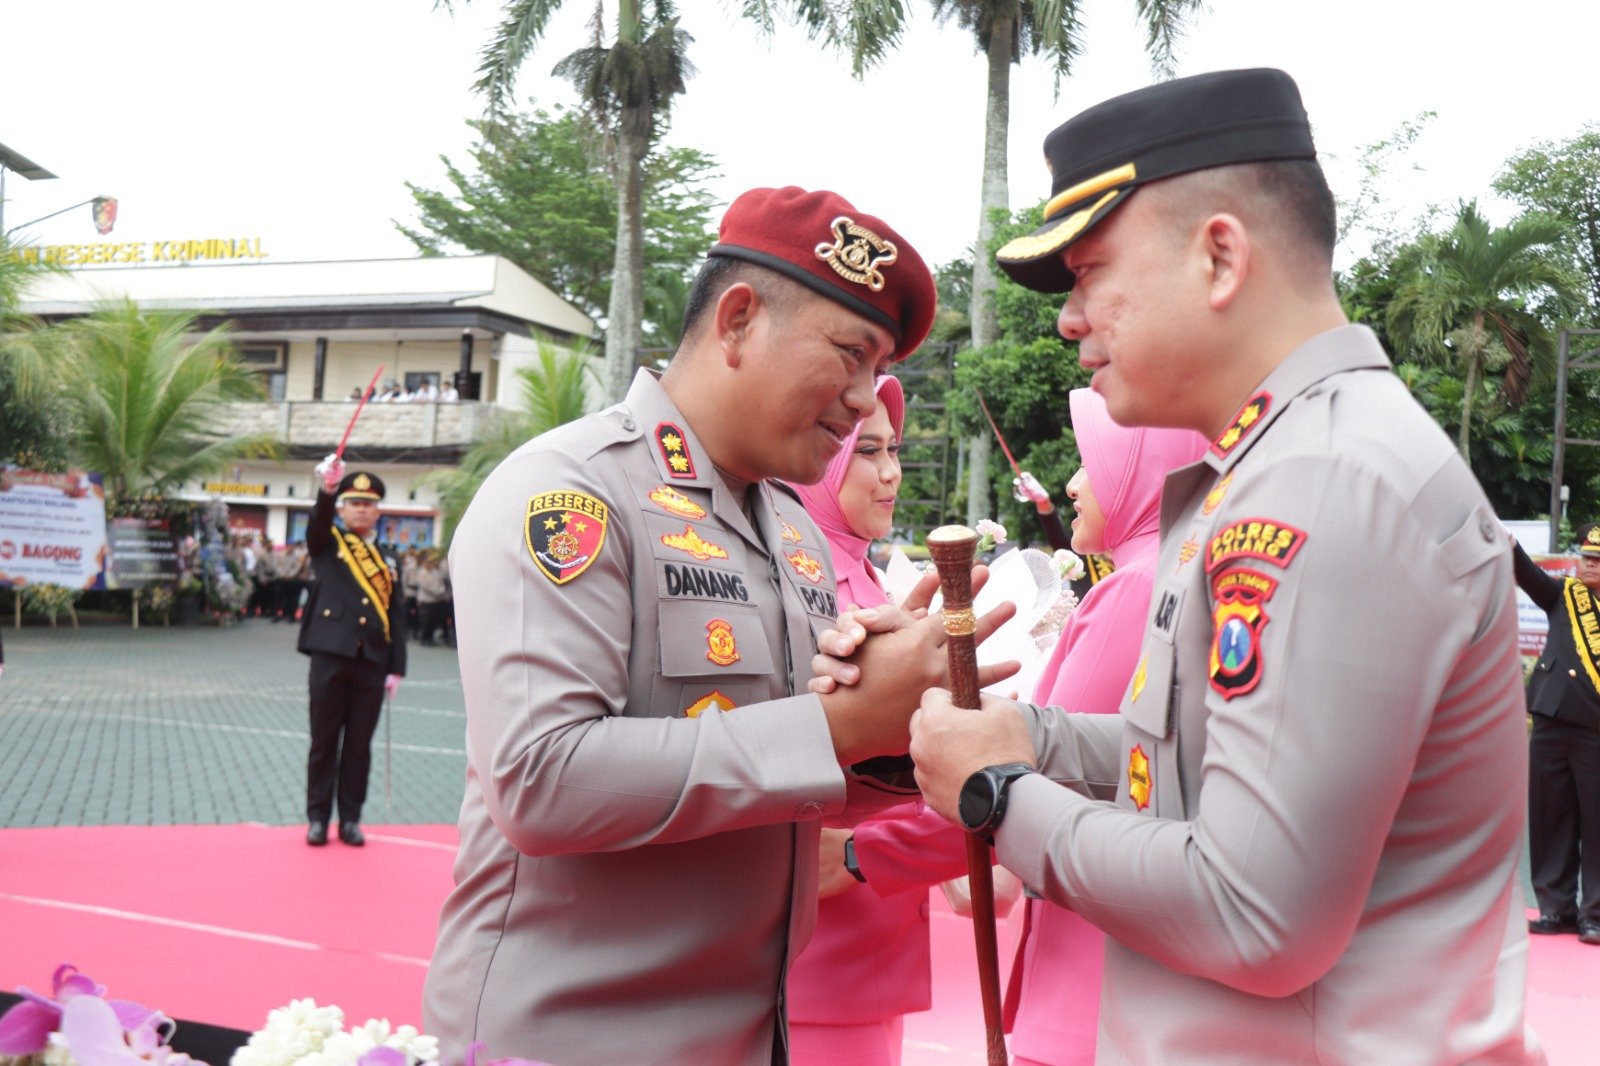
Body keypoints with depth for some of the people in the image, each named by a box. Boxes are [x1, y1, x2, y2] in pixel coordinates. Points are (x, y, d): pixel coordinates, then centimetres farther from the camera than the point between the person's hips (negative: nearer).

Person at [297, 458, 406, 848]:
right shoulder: (326, 545, 6)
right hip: (330, 656, -3)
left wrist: (396, 669, 3)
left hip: (371, 664, 3)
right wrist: (327, 489, -39)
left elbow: (397, 618, 11)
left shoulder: (387, 562, 14)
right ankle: (318, 818, 13)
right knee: (324, 741, 4)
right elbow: (318, 521, -19)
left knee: (359, 744, 7)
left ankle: (351, 818, 15)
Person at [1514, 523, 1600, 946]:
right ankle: (1556, 907, 16)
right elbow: (1530, 575, -7)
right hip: (1552, 720, 2)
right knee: (1550, 818, 6)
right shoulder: (1563, 594, 10)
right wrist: (1509, 549, -26)